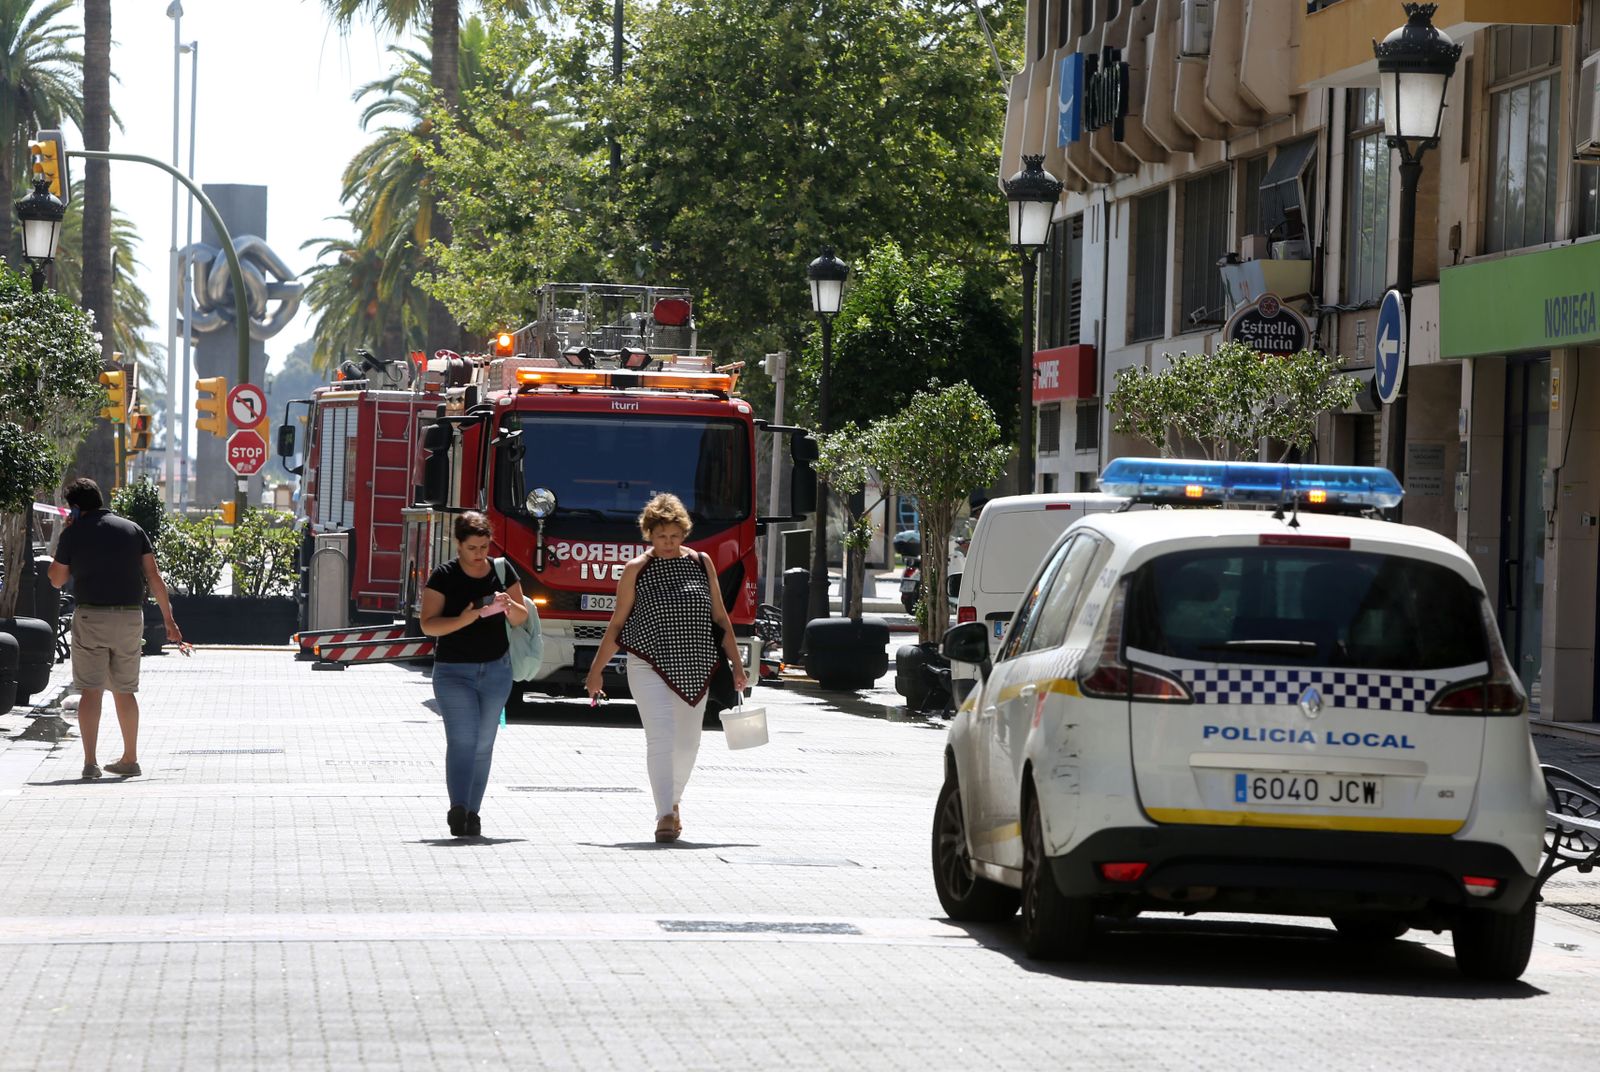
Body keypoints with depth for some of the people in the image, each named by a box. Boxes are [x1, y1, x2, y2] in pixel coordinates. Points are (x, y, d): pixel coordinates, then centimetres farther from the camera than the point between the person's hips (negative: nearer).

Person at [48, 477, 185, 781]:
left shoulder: (73, 534, -2)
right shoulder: (132, 530, 6)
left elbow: (57, 580, 10)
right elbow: (154, 577, 4)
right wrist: (169, 620, 7)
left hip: (90, 616, -3)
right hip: (130, 616, 3)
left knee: (90, 690, -2)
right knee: (125, 690, 14)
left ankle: (90, 762, -10)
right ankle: (130, 760, 21)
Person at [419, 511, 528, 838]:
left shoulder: (502, 571, 4)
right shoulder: (444, 577, -7)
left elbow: (521, 618, 9)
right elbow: (428, 624, -10)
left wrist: (508, 605, -14)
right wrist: (464, 619, -25)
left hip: (496, 671, 4)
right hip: (454, 672, -4)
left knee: (483, 744, 6)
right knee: (461, 740, -17)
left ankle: (471, 814, 12)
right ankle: (458, 809, -27)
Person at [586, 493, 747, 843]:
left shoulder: (701, 563, 7)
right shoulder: (636, 570, -1)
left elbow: (720, 618, 11)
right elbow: (617, 624, 4)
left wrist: (736, 664, 8)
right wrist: (596, 670, 5)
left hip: (695, 669, 4)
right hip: (649, 666, -4)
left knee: (687, 743, 12)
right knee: (661, 738, -16)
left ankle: (673, 801, 36)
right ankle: (665, 815, -20)